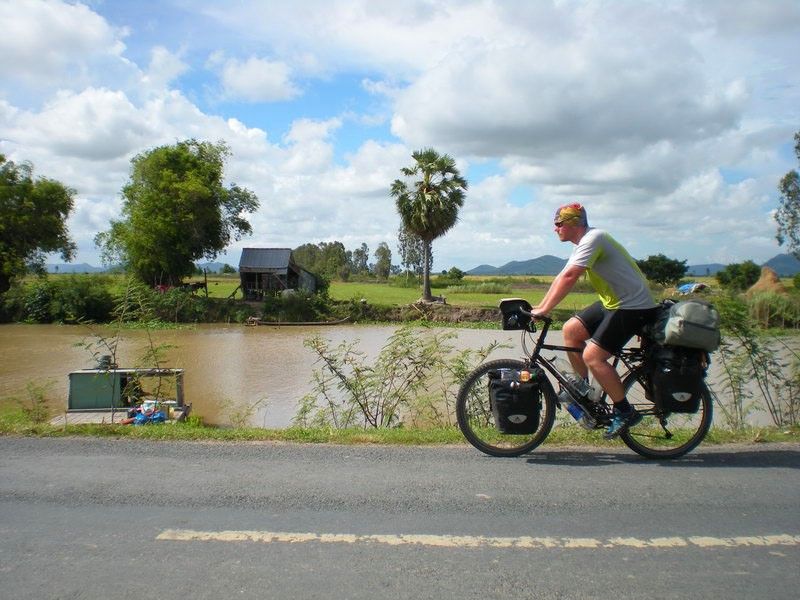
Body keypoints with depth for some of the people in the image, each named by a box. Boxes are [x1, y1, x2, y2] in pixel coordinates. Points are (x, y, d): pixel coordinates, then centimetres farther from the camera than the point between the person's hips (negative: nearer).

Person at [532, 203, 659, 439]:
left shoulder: (593, 238, -19)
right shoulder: (584, 244, 13)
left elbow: (568, 278, -27)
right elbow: (561, 277, 13)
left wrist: (543, 310, -25)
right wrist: (538, 307, 7)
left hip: (633, 307, -10)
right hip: (613, 302, 10)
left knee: (592, 356, -15)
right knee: (571, 329, 6)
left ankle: (625, 412, -1)